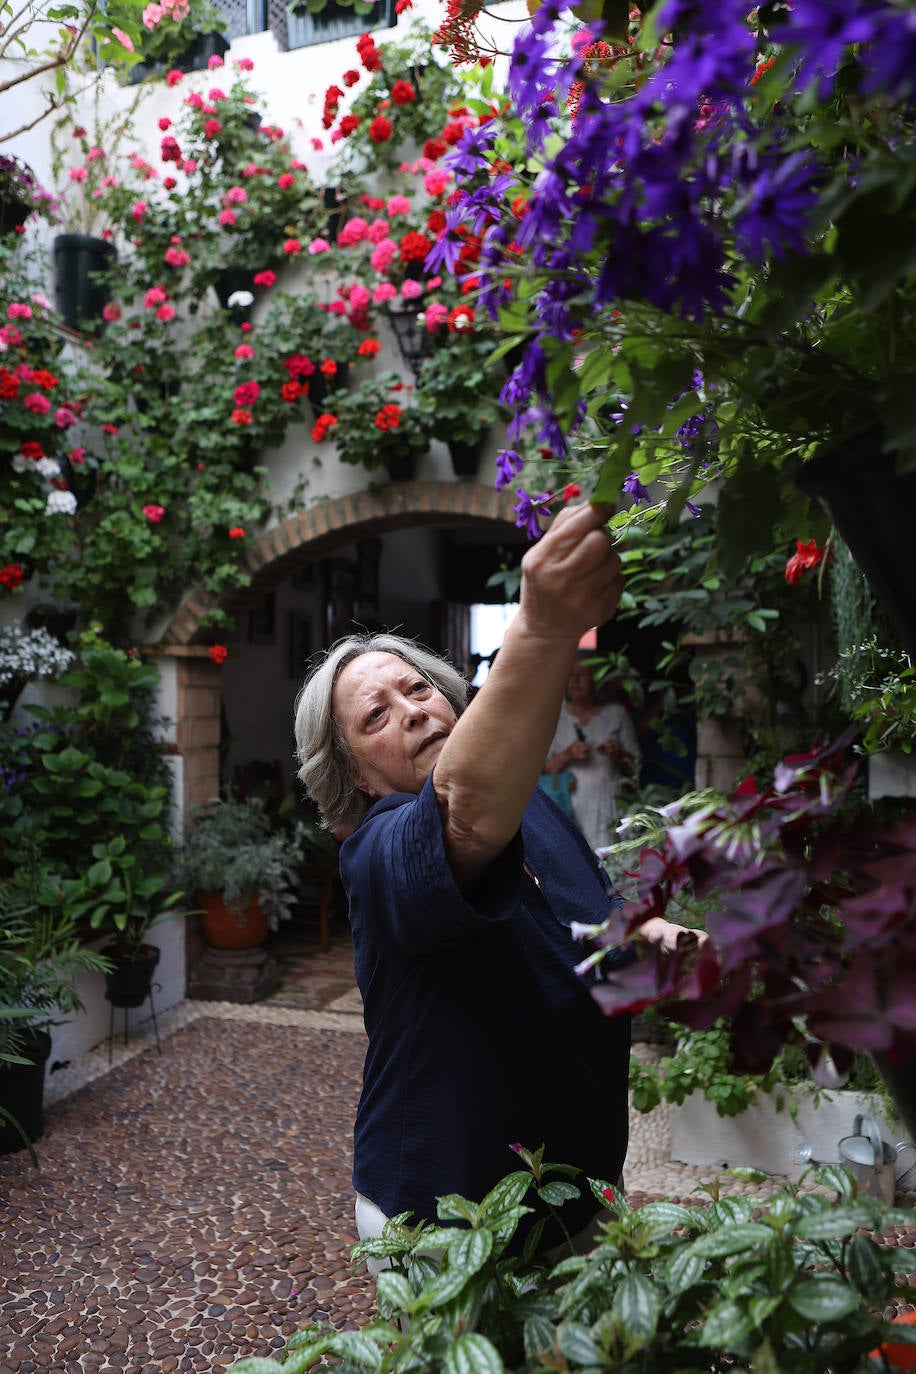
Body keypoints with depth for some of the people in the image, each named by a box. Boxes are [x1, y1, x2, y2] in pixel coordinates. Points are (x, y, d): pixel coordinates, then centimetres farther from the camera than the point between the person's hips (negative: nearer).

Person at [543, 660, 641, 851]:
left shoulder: (616, 713, 9)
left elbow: (636, 768, 10)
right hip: (568, 806, 0)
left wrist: (618, 754, -10)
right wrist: (567, 755, -10)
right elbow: (542, 769, 7)